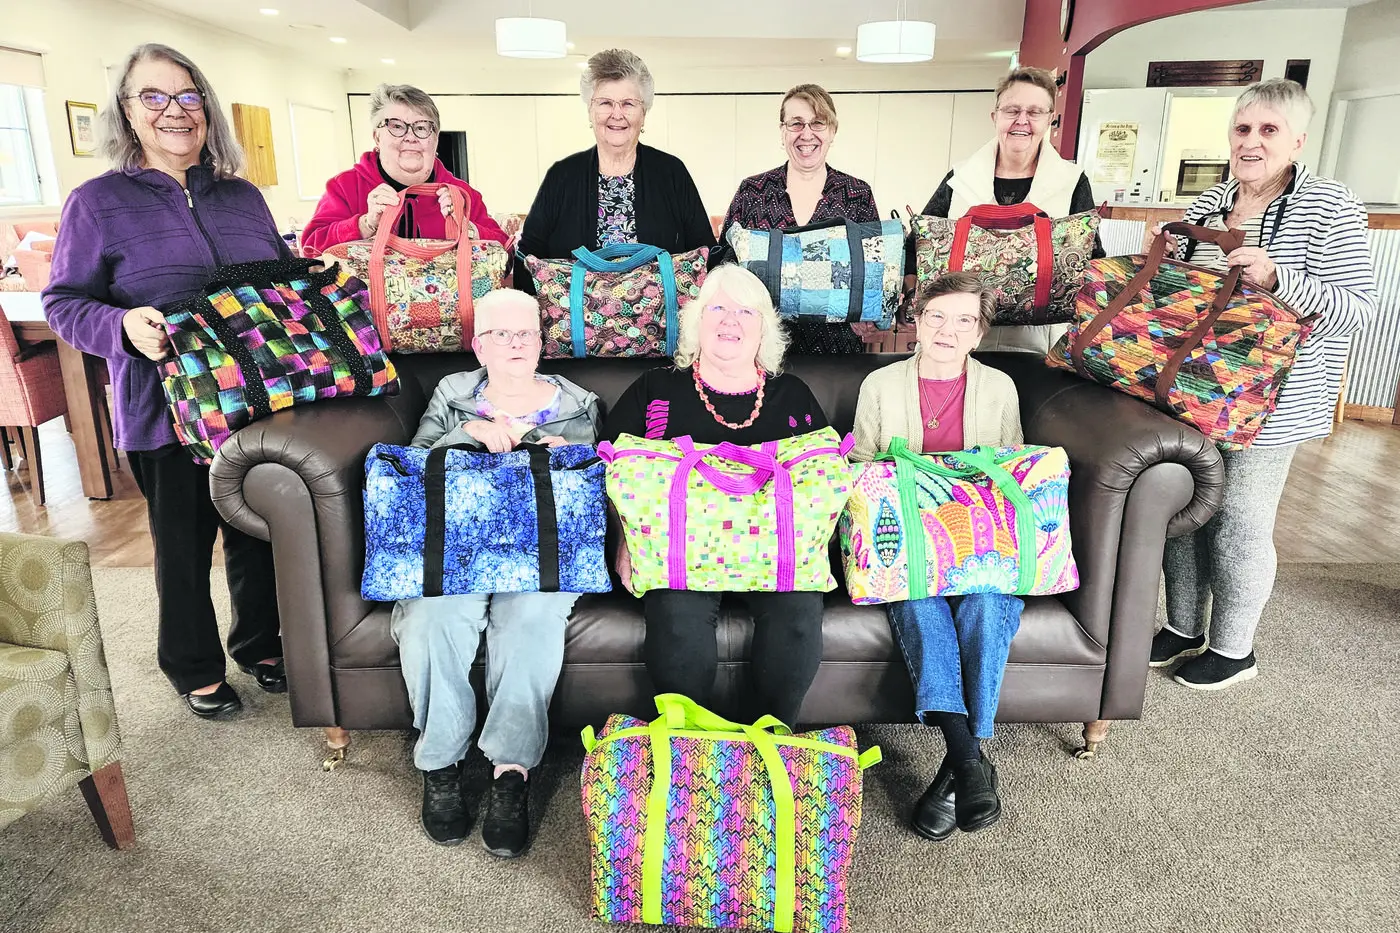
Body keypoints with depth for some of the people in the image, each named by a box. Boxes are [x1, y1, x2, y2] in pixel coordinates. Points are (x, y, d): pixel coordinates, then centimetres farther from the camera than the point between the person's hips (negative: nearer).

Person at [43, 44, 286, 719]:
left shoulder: (242, 197, 10)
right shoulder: (98, 202, -2)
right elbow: (63, 302, -2)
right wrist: (122, 326, -22)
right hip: (165, 414, -3)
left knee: (257, 532, 15)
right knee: (184, 546, 9)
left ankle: (261, 644, 36)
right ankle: (195, 669, 29)